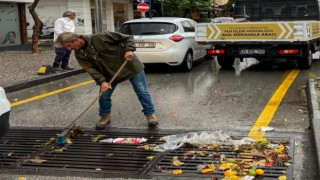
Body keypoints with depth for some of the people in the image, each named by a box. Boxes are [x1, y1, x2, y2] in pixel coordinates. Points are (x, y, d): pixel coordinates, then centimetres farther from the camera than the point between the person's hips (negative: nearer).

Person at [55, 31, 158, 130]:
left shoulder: (100, 38, -24)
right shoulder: (80, 54, -7)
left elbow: (127, 38, -17)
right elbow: (91, 69, -16)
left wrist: (129, 50, -33)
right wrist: (102, 81, -30)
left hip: (131, 67, -4)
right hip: (110, 74, 5)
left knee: (142, 92, 2)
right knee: (103, 96, 2)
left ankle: (150, 114, 20)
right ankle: (105, 116, 27)